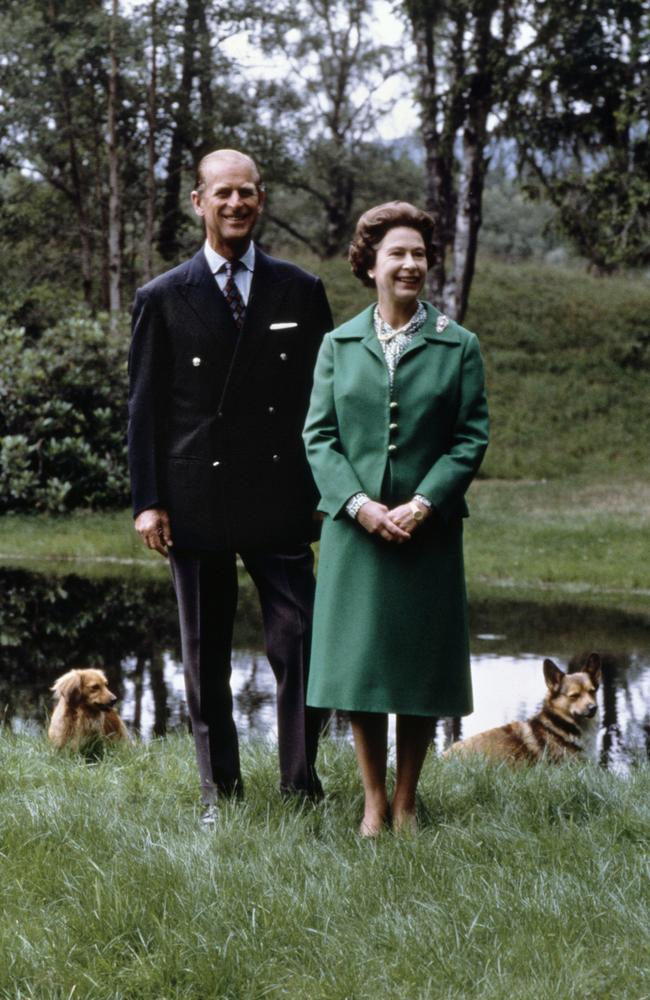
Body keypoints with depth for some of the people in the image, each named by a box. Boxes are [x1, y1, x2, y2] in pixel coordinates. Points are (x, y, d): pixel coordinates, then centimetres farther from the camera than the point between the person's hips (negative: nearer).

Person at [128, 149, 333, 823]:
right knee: (205, 659, 7)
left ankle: (302, 786, 7)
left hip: (281, 502, 0)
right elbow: (144, 409, 3)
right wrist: (147, 502, -3)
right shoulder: (162, 299, 3)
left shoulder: (301, 291, 6)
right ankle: (220, 794, 17)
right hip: (196, 503, 0)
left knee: (299, 642, -5)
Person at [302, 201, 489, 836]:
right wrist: (358, 503, -12)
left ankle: (406, 801, 17)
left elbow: (471, 438, -1)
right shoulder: (338, 345, 7)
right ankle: (373, 801, 17)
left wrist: (423, 503, -13)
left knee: (420, 664, 4)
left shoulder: (458, 346, 3)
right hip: (355, 526, 1)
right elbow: (318, 434, 3)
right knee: (357, 660, 3)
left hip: (429, 530, -1)